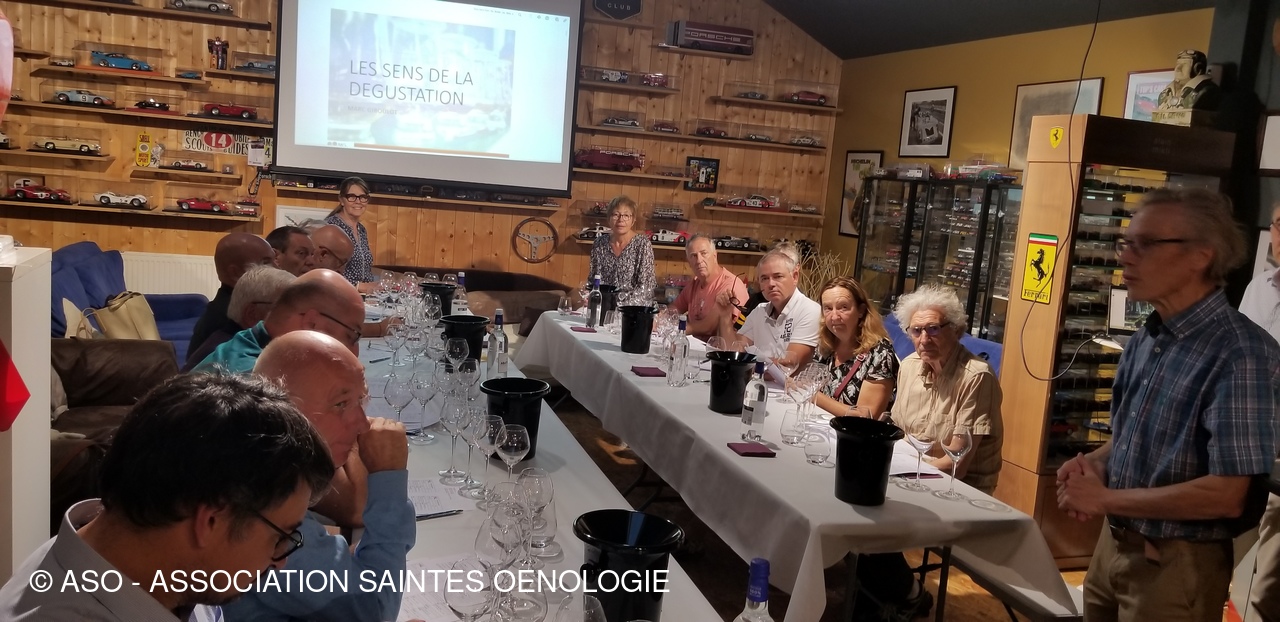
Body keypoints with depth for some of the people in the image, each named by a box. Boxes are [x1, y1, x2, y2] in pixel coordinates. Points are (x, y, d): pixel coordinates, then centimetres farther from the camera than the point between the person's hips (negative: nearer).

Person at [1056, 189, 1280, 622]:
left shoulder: (1241, 354, -21)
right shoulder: (1146, 340, 5)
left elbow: (1227, 495, -26)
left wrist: (1105, 497, -18)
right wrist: (1094, 464, -4)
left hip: (1175, 564, -7)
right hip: (1112, 545, 7)